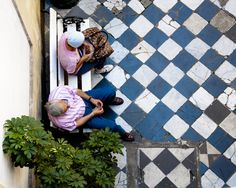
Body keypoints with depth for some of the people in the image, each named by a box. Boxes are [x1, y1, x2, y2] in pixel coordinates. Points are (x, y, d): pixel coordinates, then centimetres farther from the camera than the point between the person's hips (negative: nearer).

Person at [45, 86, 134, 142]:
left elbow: (76, 91, -13)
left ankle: (109, 101, 35)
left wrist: (91, 99, -17)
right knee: (111, 125, -12)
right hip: (84, 115, -3)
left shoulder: (59, 90, -33)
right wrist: (93, 113, -17)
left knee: (110, 91, -5)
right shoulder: (60, 121, -36)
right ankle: (122, 134, 27)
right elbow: (76, 124, -18)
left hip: (84, 99, 3)